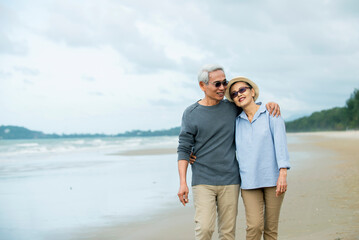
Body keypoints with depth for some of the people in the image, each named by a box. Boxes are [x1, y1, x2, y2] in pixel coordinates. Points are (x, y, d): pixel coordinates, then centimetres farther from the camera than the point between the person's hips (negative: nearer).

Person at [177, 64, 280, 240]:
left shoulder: (232, 108, 8)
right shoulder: (191, 113, 1)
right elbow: (184, 149, 0)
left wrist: (270, 104, 4)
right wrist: (183, 183, -9)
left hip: (230, 181, 3)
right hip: (203, 181, -2)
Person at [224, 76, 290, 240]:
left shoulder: (272, 114, 1)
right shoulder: (237, 122, 9)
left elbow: (280, 143, -7)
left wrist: (283, 174, -18)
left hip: (272, 178, -2)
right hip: (249, 181, 2)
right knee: (254, 226, -12)